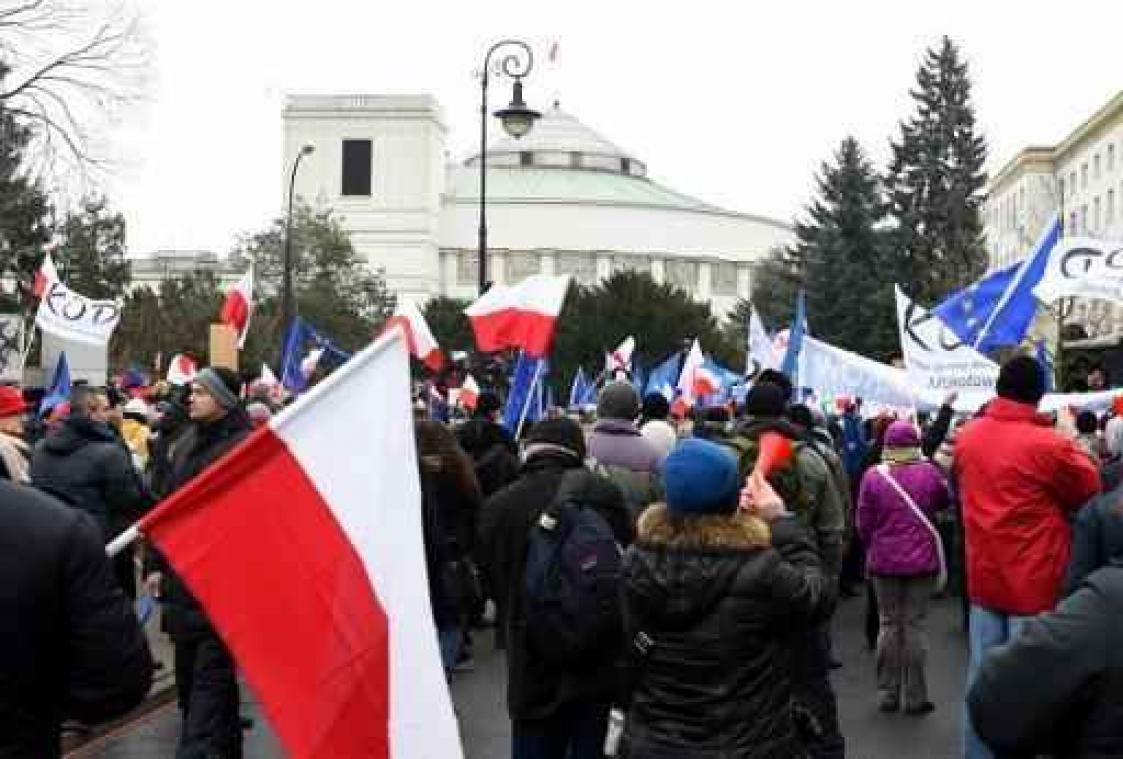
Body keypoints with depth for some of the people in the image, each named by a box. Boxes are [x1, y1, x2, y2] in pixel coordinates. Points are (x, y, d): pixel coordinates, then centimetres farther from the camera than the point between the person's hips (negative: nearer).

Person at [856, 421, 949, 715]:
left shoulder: (873, 476, -10)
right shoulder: (929, 472, -9)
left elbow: (864, 522, -3)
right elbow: (943, 502, 10)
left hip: (884, 561, 1)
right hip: (922, 559, 0)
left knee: (889, 625, 11)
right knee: (914, 626, 6)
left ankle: (888, 694, 16)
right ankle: (915, 697, 11)